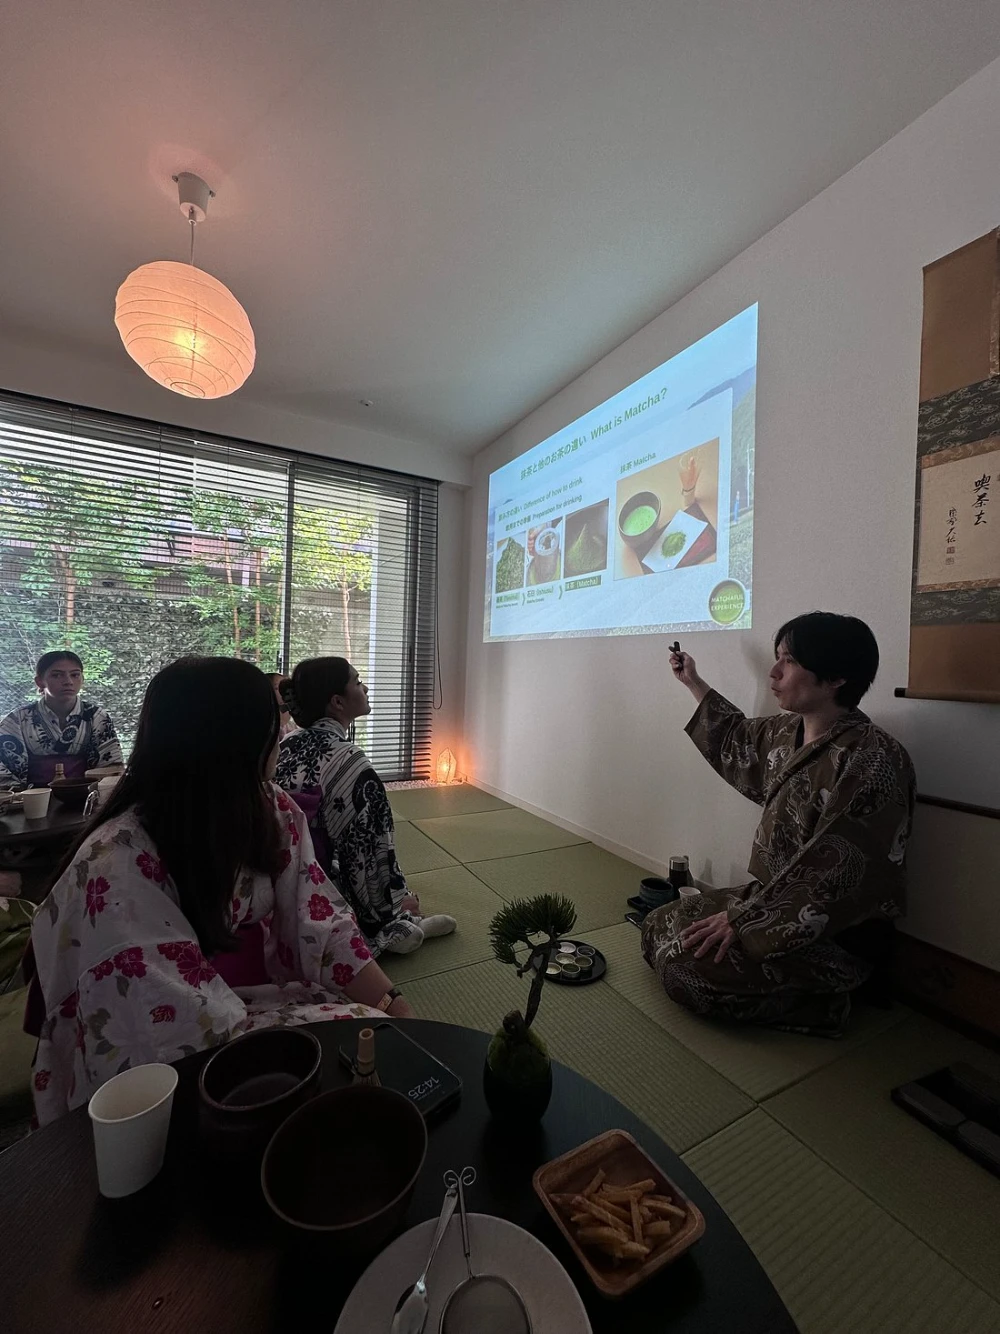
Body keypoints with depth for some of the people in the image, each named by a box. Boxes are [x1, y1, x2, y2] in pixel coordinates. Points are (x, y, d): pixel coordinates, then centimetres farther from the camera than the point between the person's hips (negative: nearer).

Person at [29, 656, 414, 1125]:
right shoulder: (118, 865, -27)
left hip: (269, 996, 5)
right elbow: (193, 1025, -27)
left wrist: (393, 1006, -18)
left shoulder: (272, 811, -8)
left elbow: (320, 923, -7)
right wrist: (365, 1019, -21)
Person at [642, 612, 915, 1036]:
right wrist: (693, 682, 29)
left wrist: (743, 920, -23)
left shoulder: (871, 759, -24)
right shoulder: (788, 732, 1)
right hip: (772, 897, 8)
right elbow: (738, 739, 24)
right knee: (659, 925, 4)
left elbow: (833, 871, -26)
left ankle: (819, 1002, -1)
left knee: (686, 965, -19)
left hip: (833, 935, -8)